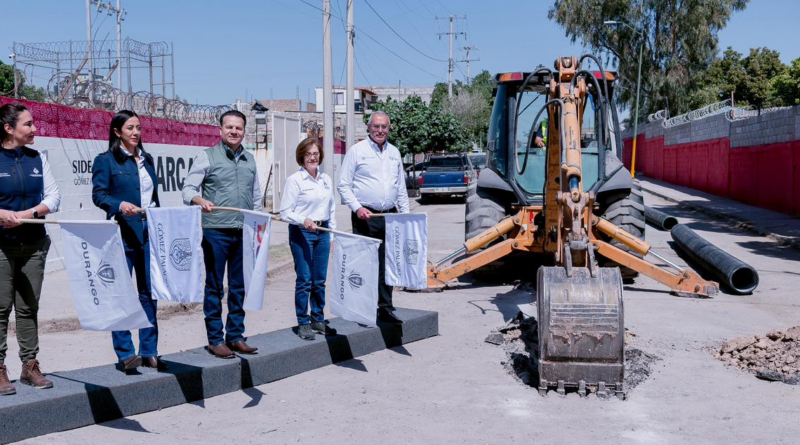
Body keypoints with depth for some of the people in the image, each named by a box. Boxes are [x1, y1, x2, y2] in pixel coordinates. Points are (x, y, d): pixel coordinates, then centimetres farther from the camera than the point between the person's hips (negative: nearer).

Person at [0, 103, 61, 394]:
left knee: (29, 307, 9)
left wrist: (29, 213, -12)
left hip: (33, 245, 4)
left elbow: (53, 196, 5)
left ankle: (30, 366, 16)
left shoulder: (37, 159, 9)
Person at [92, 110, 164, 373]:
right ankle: (125, 354, 5)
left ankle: (149, 352, 14)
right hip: (122, 233, -6)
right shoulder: (105, 160, 0)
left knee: (149, 292, 7)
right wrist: (120, 205, -27)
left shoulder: (147, 159, 18)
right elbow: (98, 194, -9)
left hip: (150, 233, 6)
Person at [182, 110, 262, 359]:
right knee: (214, 286, 1)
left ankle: (235, 336, 19)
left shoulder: (250, 160, 16)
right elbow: (188, 189, -5)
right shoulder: (207, 157, 1)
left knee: (239, 287, 9)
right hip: (216, 231, -5)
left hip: (244, 233, 5)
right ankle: (215, 340, 8)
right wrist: (200, 200, -26)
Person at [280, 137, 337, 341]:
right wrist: (304, 221, -24)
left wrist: (332, 235, 14)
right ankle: (303, 323, 7)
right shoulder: (294, 180, -6)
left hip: (323, 232, 5)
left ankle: (318, 320, 22)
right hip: (301, 232, -5)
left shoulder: (326, 179, 11)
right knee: (304, 280, -3)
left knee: (320, 280, 10)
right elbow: (285, 212, -9)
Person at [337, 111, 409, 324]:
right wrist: (357, 208, -15)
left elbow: (401, 187, 21)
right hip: (365, 217, -5)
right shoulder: (357, 151, -1)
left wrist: (405, 214, 12)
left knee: (387, 265, 8)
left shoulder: (394, 153, 15)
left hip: (390, 216, 5)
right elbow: (344, 185, -3)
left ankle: (385, 309, 16)